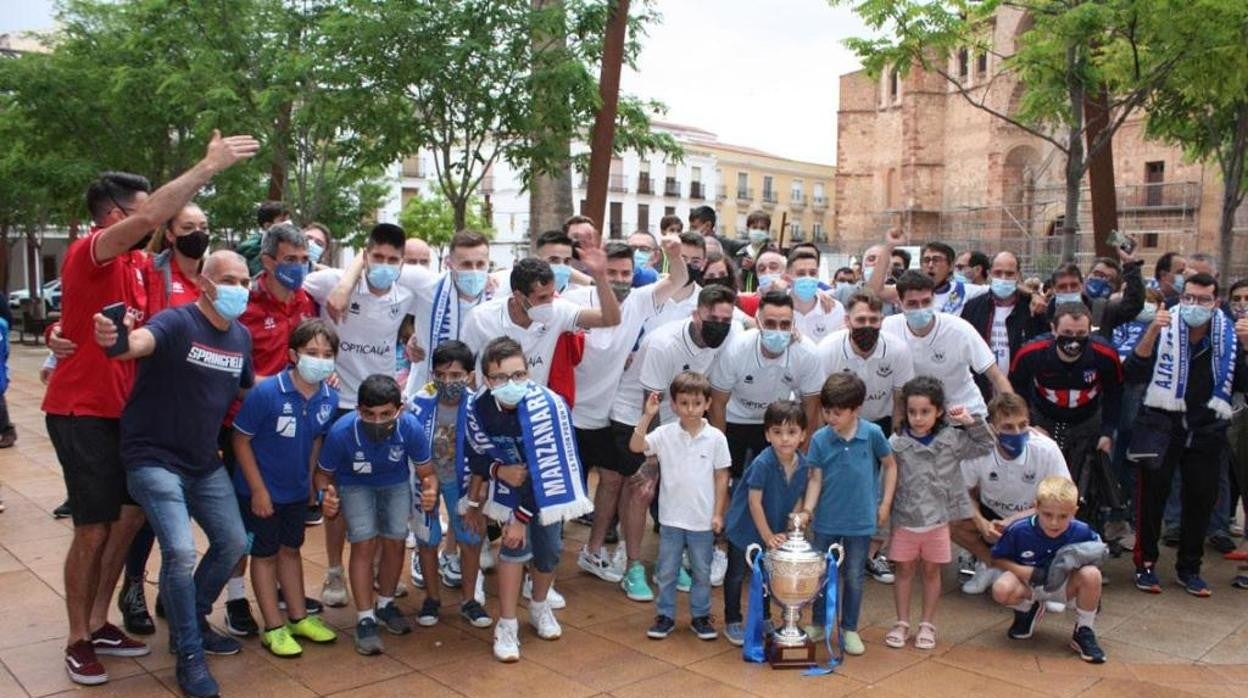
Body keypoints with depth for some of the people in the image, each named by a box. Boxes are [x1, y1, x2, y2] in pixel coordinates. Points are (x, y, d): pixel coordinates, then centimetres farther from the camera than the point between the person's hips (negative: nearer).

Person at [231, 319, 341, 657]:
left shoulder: (329, 398, -12)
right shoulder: (266, 393, -27)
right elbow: (241, 440, -18)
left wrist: (309, 477, 7)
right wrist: (258, 489, -16)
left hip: (297, 490, 5)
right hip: (260, 490, -5)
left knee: (291, 549, 19)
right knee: (265, 554, 8)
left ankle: (298, 618, 32)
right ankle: (274, 628, 18)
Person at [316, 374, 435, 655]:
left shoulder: (411, 428, -35)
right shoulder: (341, 431, -37)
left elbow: (426, 472, -19)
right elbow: (323, 474, -17)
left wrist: (430, 491, -42)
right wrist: (325, 495, -39)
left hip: (396, 482, 2)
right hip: (355, 484, -1)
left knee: (395, 542, -1)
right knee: (365, 544, -12)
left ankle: (385, 605, 26)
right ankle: (365, 620, 1)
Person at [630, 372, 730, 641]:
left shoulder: (715, 438, -6)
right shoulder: (665, 434, -7)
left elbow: (721, 477, -1)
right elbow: (635, 446, -20)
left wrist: (718, 513, -2)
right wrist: (647, 416, -26)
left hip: (703, 520, 0)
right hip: (671, 518, 0)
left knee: (702, 572, 14)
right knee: (667, 571, 12)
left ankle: (701, 616, 30)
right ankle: (665, 616, 27)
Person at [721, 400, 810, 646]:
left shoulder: (804, 465, -12)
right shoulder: (762, 464, -29)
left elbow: (797, 500, -1)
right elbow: (755, 503, -24)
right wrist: (768, 536, -20)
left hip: (774, 531, 5)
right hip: (744, 528, -5)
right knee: (736, 575, 8)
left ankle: (764, 620, 37)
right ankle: (732, 623, 24)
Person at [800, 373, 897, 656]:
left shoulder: (872, 434, -12)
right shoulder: (820, 439, -10)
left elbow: (890, 465, 3)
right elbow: (816, 479, -5)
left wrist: (885, 503, 1)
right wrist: (807, 508, -18)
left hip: (861, 521, -1)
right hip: (827, 520, 1)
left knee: (854, 577, 11)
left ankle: (849, 629, 27)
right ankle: (819, 624, 31)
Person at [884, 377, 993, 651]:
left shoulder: (951, 439, -5)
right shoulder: (896, 443, -10)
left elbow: (985, 446, 6)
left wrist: (971, 422, -9)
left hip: (937, 522, 1)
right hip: (904, 522, -1)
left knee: (931, 571, 14)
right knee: (904, 571, 12)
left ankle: (927, 625, 27)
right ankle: (902, 623, 25)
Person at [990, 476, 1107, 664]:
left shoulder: (1081, 532, -20)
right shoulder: (1018, 531, -23)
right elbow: (998, 558, -10)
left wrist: (1080, 560, -24)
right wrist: (1026, 572, -27)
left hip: (1064, 585, 1)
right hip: (1029, 584, -1)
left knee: (1092, 574, -31)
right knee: (1002, 590, -33)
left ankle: (1083, 632, -6)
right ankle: (1027, 610, 8)